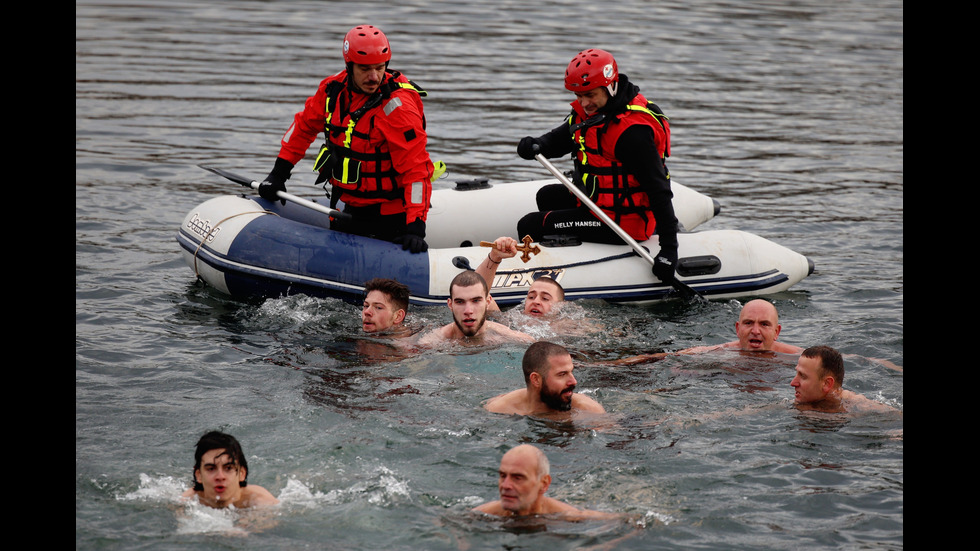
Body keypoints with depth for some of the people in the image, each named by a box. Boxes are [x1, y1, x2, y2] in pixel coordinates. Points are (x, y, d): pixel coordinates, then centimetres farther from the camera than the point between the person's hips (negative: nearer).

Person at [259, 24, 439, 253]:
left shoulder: (398, 106, -22)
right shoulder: (334, 88, -2)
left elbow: (416, 169, -26)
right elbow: (304, 125, 16)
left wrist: (416, 227, -33)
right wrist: (278, 174, 13)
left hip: (390, 215, -7)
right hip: (353, 209, 7)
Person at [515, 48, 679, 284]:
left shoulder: (633, 131, -29)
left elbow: (660, 192, -30)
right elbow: (560, 139, 7)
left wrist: (669, 249, -34)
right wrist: (536, 145, -19)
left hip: (622, 220, -10)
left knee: (529, 227, -7)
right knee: (548, 196, 33)